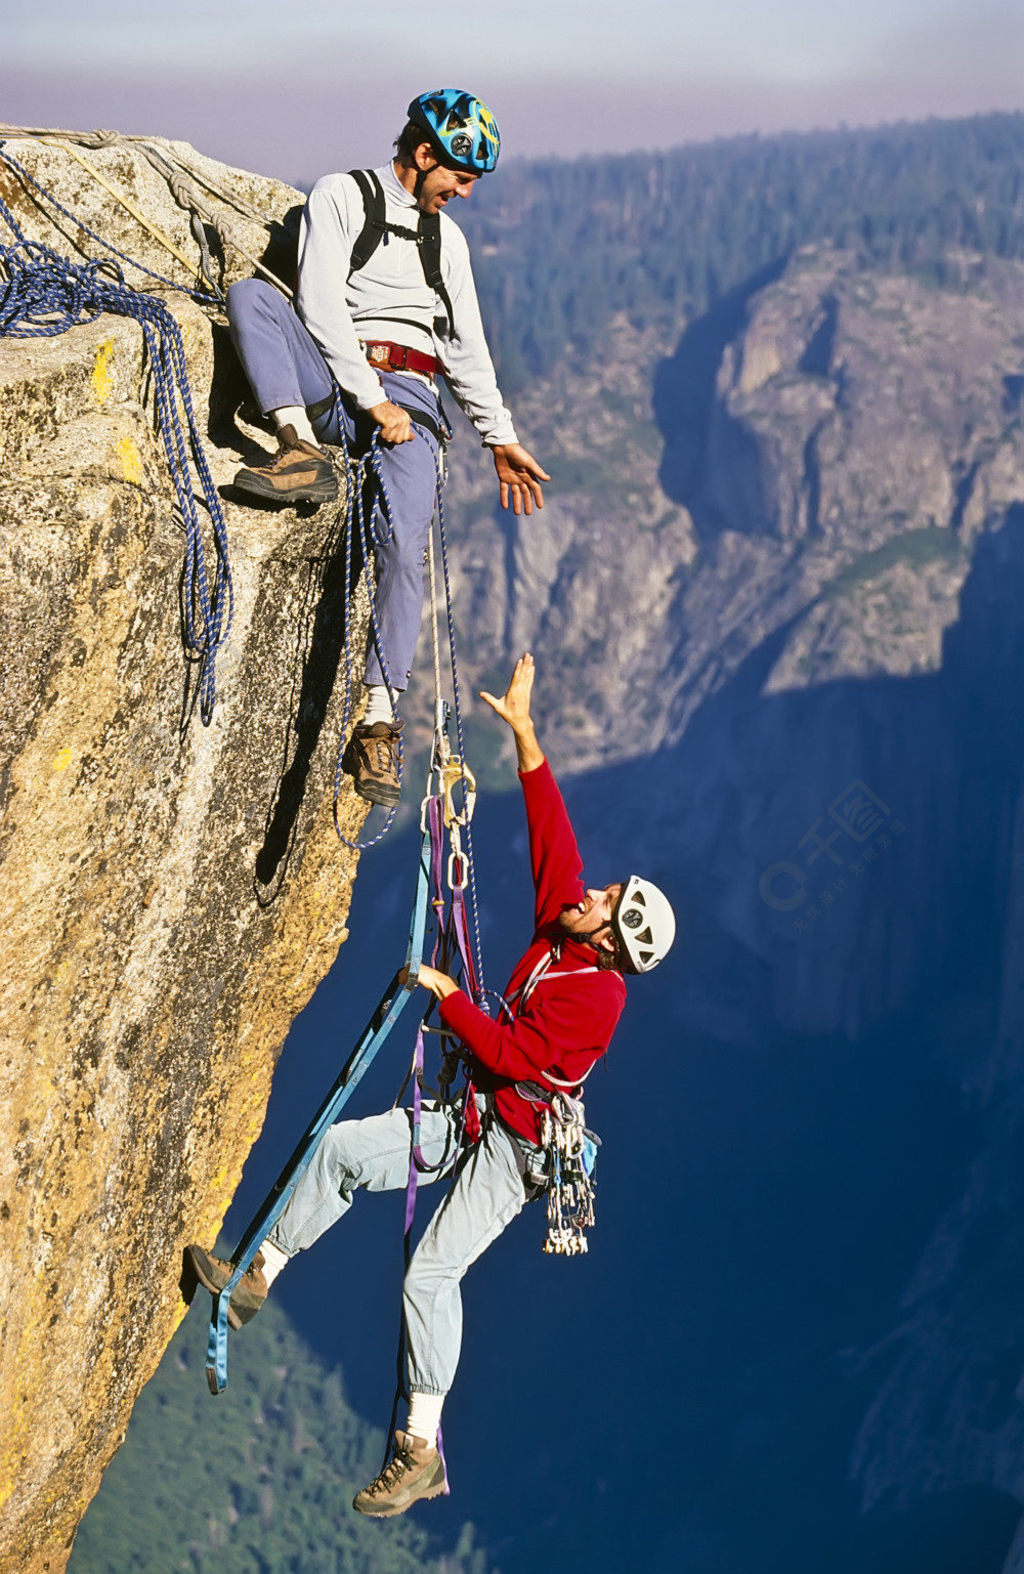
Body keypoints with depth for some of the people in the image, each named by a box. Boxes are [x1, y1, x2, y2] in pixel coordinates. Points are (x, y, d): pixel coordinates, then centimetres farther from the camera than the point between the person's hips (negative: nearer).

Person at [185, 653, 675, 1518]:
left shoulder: (595, 995, -23)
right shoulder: (562, 924, 1)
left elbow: (511, 1054, -26)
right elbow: (551, 829, 3)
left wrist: (448, 996, -15)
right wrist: (524, 729, 1)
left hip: (509, 1149, -9)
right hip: (471, 1119, 9)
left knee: (431, 1273, -19)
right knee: (339, 1146, 6)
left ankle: (422, 1452, -12)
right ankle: (256, 1278, 17)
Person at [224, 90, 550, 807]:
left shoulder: (447, 236, 24)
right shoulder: (341, 196, 6)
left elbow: (466, 345, 27)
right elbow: (321, 306, -7)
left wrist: (501, 438, 21)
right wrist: (373, 400, -15)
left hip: (410, 397, 2)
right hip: (333, 381, -2)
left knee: (403, 545, -24)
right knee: (249, 291, -28)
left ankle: (378, 721, -22)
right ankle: (303, 448, -37)